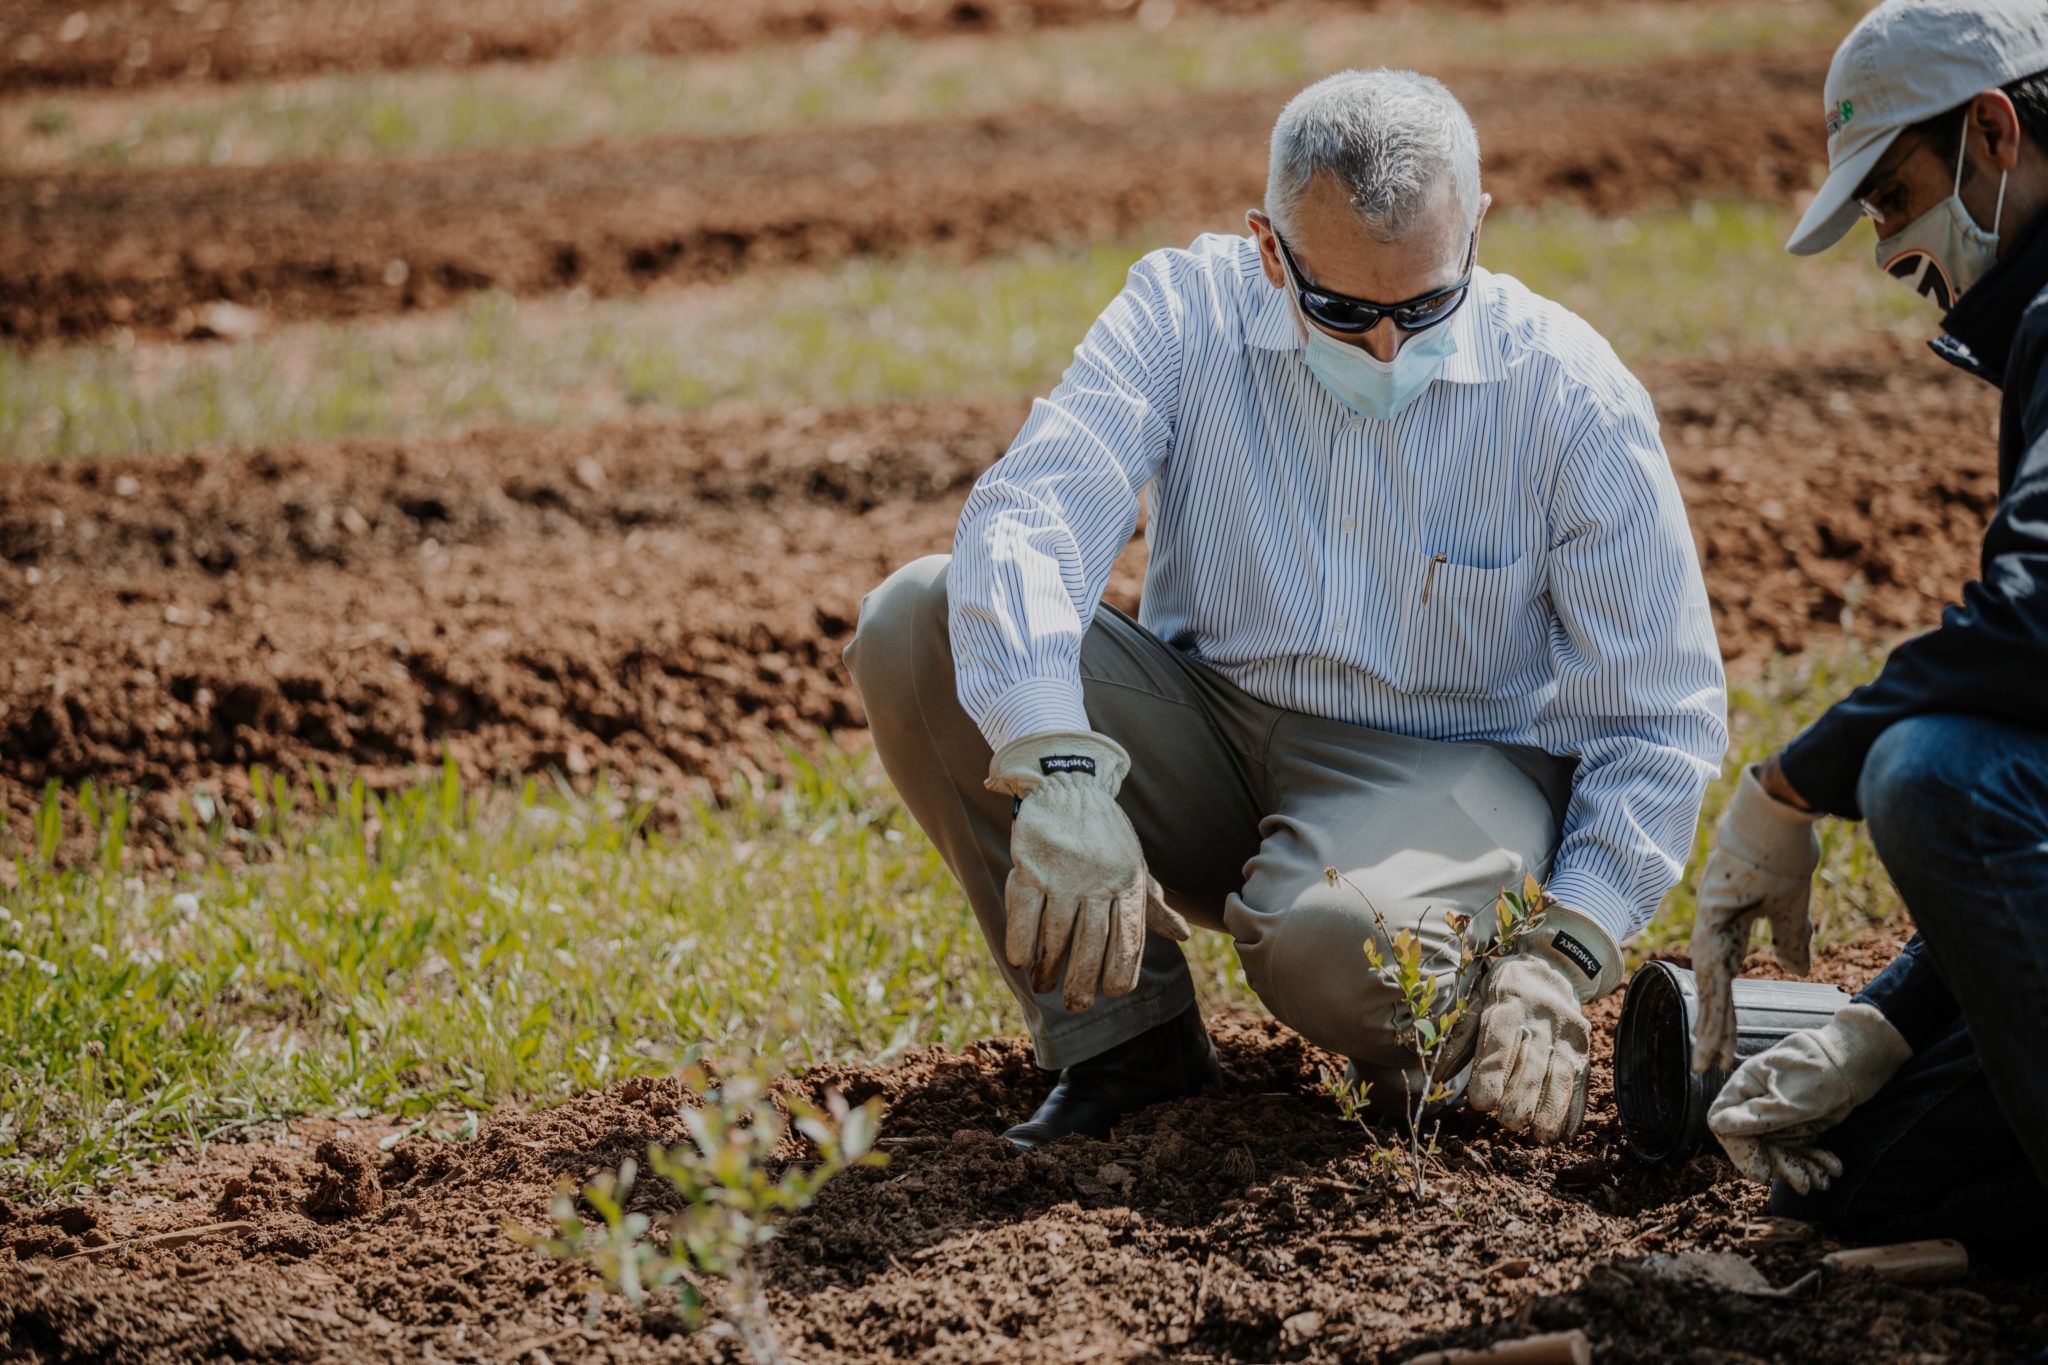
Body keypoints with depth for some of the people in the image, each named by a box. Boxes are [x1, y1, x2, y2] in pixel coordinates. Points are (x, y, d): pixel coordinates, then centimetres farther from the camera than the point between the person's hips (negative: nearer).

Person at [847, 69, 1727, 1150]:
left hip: (1444, 766, -4)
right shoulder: (1189, 311, -10)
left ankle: (1453, 1040, 1)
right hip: (1205, 734, 4)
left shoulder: (1575, 401, -13)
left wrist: (1566, 955, -23)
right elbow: (1028, 512, -24)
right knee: (918, 624, -19)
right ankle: (1122, 1031, -8)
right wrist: (1056, 774, -41)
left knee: (1333, 936, -39)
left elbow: (1660, 718, -9)